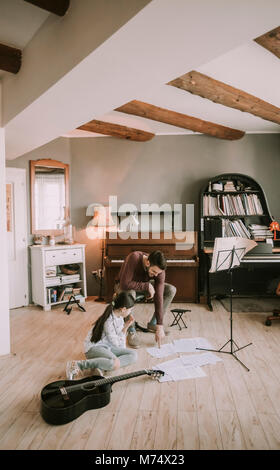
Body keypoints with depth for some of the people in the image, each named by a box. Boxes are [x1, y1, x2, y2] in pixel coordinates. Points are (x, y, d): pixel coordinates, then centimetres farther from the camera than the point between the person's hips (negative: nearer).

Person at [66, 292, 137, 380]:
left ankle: (98, 366, -14)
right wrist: (126, 326, -16)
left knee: (133, 355, -7)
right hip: (94, 347, -9)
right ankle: (77, 365, -24)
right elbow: (116, 343, -19)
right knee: (115, 363, -36)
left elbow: (121, 336, 12)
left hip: (108, 346, 9)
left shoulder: (120, 317, -1)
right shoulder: (109, 321, -28)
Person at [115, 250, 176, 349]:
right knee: (130, 293, -40)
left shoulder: (159, 269, -26)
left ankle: (153, 324, 1)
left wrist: (160, 326, -28)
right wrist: (147, 286, -33)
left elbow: (159, 297, -26)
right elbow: (125, 284, -40)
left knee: (171, 290, -12)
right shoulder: (134, 258, -37)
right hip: (123, 286, -4)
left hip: (143, 285, 4)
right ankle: (131, 331, -19)